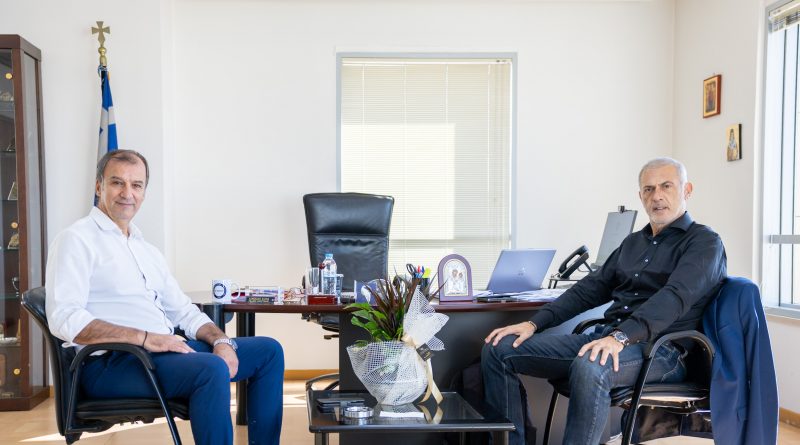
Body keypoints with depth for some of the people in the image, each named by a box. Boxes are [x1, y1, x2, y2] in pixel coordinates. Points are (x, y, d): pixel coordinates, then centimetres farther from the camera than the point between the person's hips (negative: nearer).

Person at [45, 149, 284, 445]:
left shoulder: (147, 250, 21)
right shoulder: (76, 240, -4)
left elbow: (184, 312, 20)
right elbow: (64, 318, -17)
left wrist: (220, 340, -1)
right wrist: (144, 338, -23)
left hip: (165, 350, 8)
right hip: (110, 362, -8)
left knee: (268, 350, 3)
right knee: (212, 369, -33)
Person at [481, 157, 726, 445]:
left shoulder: (704, 243, 0)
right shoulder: (633, 242, 21)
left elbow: (675, 297, -18)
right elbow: (590, 289, 18)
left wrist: (621, 337, -33)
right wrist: (534, 323, 5)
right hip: (606, 336, 7)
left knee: (589, 368, -41)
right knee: (499, 350, -7)